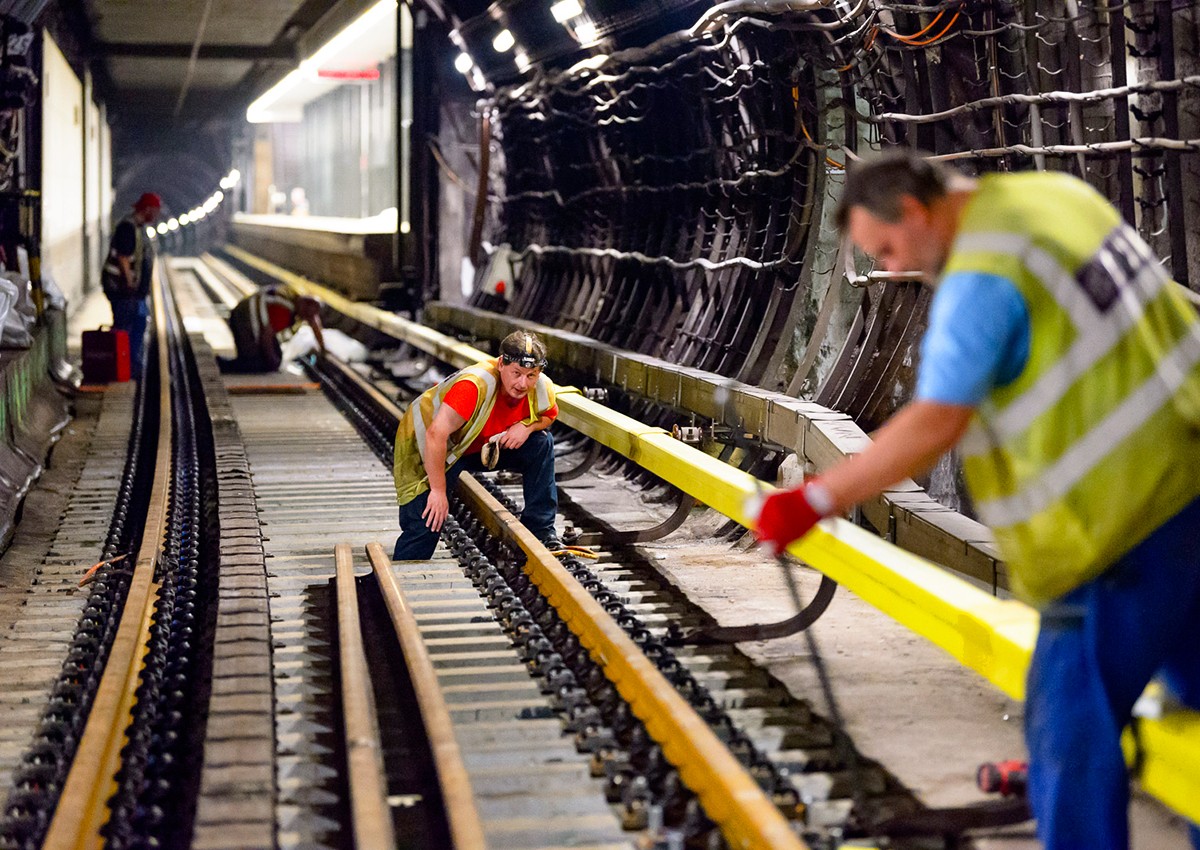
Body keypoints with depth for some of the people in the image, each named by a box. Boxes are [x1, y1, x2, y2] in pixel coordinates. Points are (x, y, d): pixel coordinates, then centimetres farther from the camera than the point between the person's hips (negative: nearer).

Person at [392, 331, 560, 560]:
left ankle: (540, 530, 0)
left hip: (483, 445, 6)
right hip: (428, 450, -6)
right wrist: (438, 490, -32)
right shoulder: (475, 385, -39)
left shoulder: (542, 388, -17)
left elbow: (549, 415, 8)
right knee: (428, 521, -19)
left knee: (541, 444, -11)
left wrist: (527, 426, -17)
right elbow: (436, 434, -39)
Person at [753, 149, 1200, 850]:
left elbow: (934, 425, -27)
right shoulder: (1054, 192, 8)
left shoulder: (980, 281, -19)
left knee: (1070, 723, 0)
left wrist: (816, 501, -23)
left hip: (1127, 521, -10)